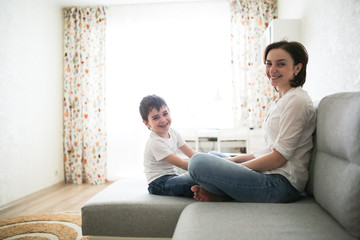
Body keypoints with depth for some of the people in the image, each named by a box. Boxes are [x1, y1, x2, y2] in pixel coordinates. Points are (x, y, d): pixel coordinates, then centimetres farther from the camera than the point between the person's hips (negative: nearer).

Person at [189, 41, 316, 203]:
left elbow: (279, 157, -17)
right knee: (213, 156, 26)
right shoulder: (280, 101, 17)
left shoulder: (296, 101, -13)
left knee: (199, 162, -24)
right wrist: (233, 160, 8)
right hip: (270, 175, 11)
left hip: (281, 183, -11)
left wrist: (234, 167, -11)